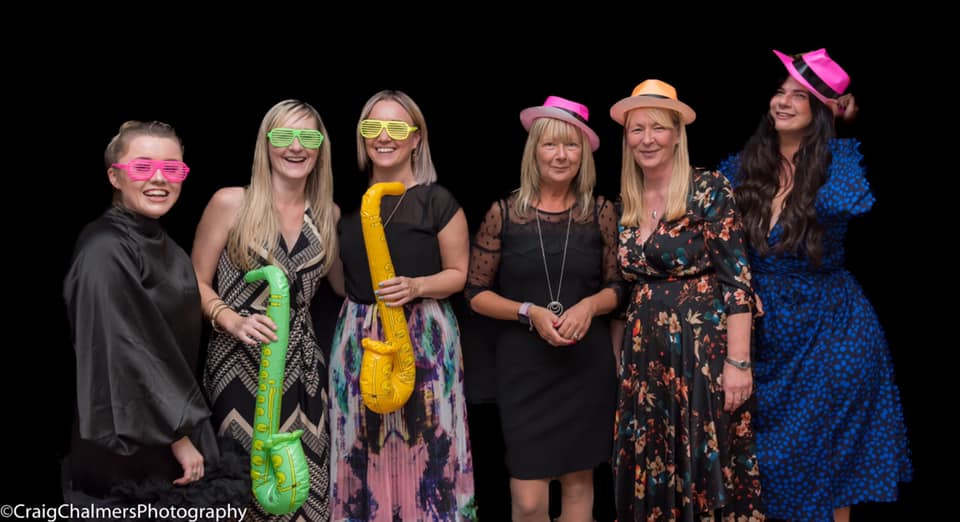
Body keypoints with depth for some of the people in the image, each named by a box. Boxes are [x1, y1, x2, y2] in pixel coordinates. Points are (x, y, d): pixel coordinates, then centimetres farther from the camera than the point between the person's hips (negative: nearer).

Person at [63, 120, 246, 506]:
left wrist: (184, 424, 12)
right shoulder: (106, 251, -19)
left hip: (167, 434, 8)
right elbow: (125, 354, -22)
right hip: (131, 452, -8)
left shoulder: (160, 244, 8)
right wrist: (177, 433, -19)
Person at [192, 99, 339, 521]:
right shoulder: (231, 203, -5)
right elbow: (196, 283, -3)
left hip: (302, 364, 4)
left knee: (303, 477, 5)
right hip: (240, 362, -3)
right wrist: (234, 321, -18)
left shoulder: (330, 214, 7)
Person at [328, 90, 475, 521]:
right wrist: (362, 296, 1)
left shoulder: (437, 201, -6)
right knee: (364, 450, 7)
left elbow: (461, 273, -2)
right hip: (357, 336, 4)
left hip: (425, 338, -3)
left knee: (422, 447, -1)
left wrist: (416, 287, -18)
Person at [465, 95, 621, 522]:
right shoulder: (504, 212, -2)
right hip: (524, 365, -1)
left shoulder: (601, 212, 2)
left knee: (578, 479, 10)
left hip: (587, 362, 2)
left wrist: (589, 305, -13)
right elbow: (477, 293, 0)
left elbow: (617, 286, 8)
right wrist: (530, 313, -15)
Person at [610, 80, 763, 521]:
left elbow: (737, 279, -12)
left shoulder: (709, 190, -7)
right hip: (644, 354, 6)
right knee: (649, 470, 10)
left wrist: (738, 361, -17)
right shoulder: (626, 203, 10)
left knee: (706, 465, 1)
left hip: (704, 347, -5)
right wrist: (621, 353, 11)